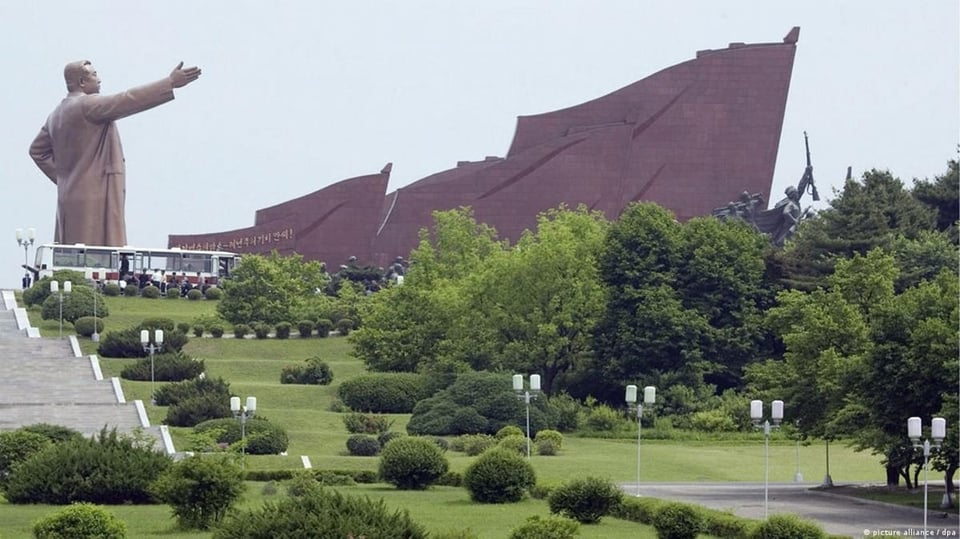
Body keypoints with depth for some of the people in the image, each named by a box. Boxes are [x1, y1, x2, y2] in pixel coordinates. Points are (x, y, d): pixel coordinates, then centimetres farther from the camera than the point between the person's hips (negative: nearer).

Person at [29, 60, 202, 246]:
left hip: (69, 198, 10)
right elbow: (129, 100, -19)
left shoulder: (57, 114, 17)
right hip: (94, 198, -10)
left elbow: (37, 150, 28)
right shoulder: (88, 105, -12)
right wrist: (171, 83, -20)